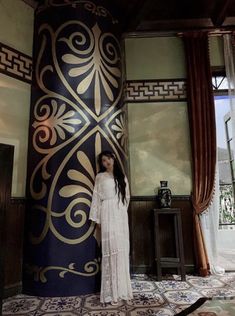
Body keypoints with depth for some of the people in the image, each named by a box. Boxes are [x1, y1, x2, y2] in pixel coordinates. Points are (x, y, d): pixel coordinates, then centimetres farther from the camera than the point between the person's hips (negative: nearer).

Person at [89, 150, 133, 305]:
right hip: (108, 215, -3)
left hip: (121, 215, 4)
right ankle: (112, 292, 0)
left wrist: (123, 211, 12)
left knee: (122, 249, 4)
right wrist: (97, 218, -1)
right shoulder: (100, 177, 5)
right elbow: (96, 198, 2)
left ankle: (122, 288, 16)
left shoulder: (122, 177, 14)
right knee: (111, 249, -8)